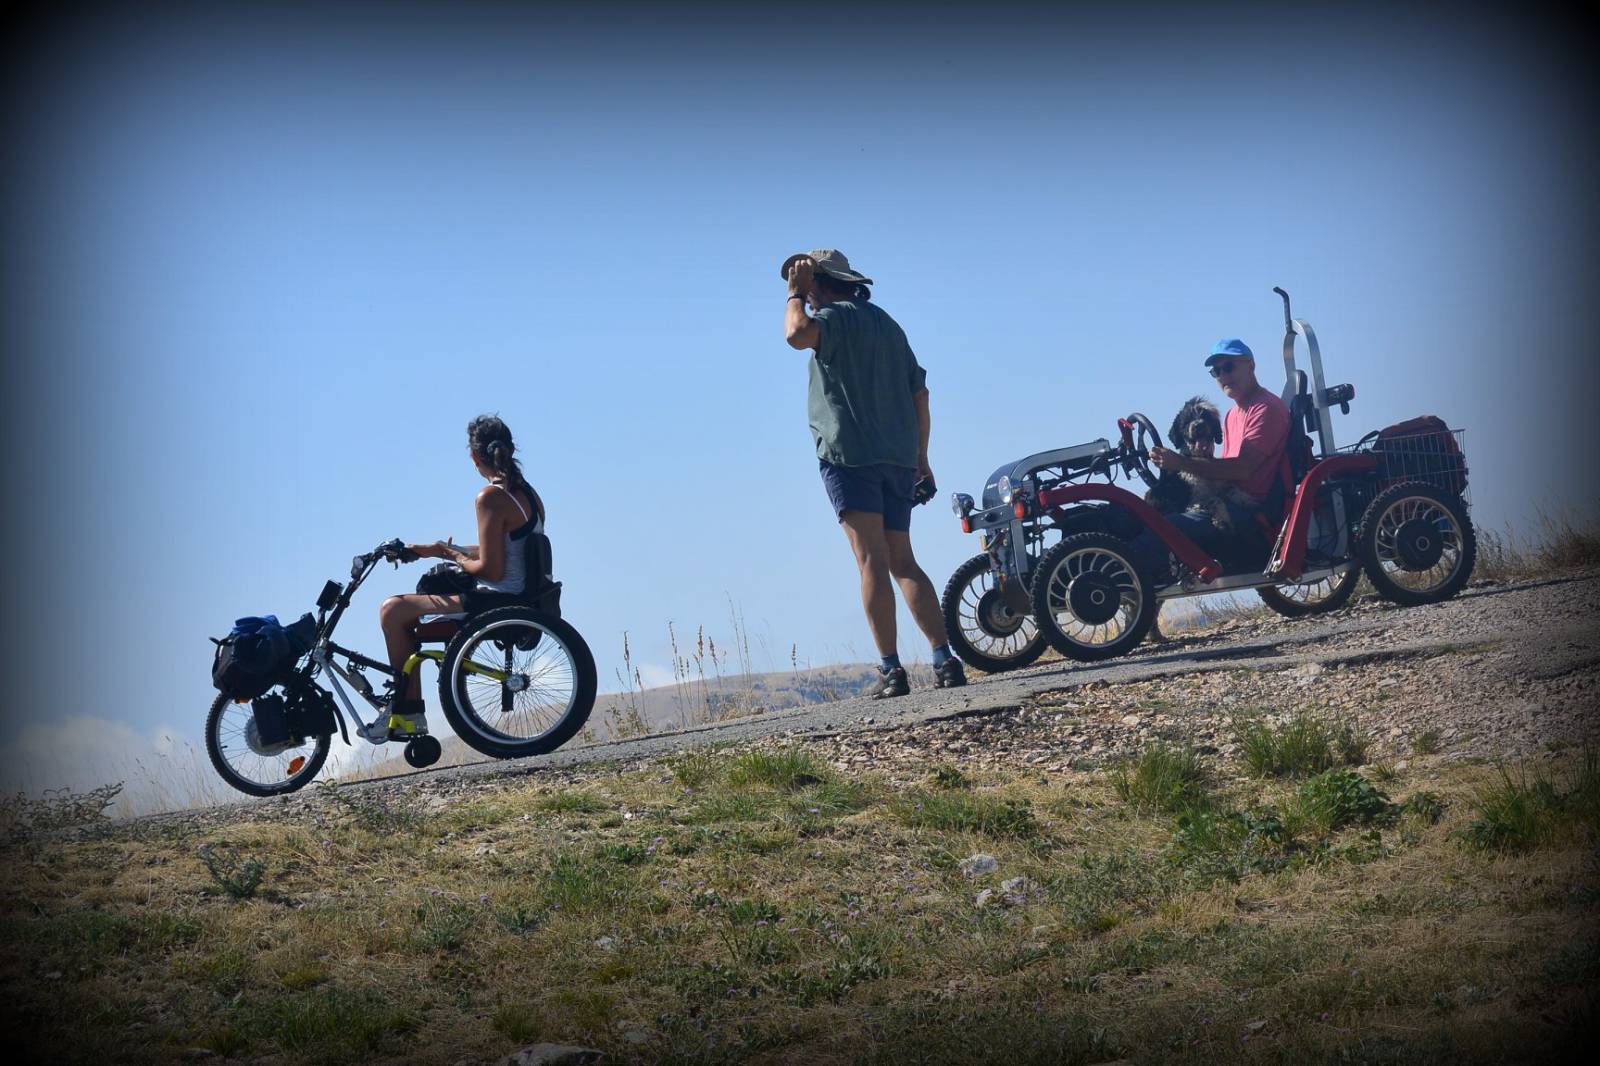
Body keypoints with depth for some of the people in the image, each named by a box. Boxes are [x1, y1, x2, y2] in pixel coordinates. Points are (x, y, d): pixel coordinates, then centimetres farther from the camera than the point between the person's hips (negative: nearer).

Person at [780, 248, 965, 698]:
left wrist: (795, 294, -8)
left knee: (872, 562, -10)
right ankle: (945, 660, 0)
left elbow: (798, 334, -27)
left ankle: (891, 670, -15)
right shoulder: (888, 324, 22)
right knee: (903, 563, 10)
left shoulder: (837, 316, -4)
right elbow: (919, 394, 19)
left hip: (850, 454, -7)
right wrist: (921, 458, 22)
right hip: (899, 459, 8)